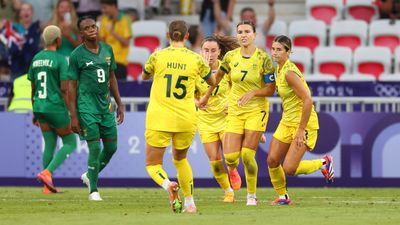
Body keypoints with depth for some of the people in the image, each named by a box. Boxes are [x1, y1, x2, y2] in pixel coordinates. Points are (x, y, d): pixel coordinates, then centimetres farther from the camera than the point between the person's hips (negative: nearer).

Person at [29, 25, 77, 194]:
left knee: (49, 144, 16)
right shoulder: (60, 60, -11)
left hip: (40, 107, 6)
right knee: (70, 143, 8)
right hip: (56, 108, -6)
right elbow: (64, 89, -15)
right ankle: (47, 172, -9)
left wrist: (35, 113, 23)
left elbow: (33, 89, 14)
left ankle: (48, 185, 13)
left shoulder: (36, 59, 8)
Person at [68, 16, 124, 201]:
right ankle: (93, 190, 5)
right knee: (95, 148, -8)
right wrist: (73, 116, -9)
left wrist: (119, 104, 16)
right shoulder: (77, 55, -7)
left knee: (111, 147, 7)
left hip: (106, 105, 6)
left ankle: (89, 176, 31)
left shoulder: (107, 50, 9)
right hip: (87, 107, -6)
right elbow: (72, 86, -5)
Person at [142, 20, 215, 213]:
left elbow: (144, 76, 16)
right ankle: (190, 203, 22)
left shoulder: (157, 56, -4)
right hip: (186, 120, 2)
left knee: (153, 164, 5)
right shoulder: (196, 59, -1)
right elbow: (212, 82, 17)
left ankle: (167, 184, -27)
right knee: (180, 158, 26)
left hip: (159, 118, -2)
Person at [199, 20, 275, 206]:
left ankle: (252, 195, 6)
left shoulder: (263, 58, -10)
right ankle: (232, 170, 32)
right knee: (230, 157, -7)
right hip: (235, 111, 3)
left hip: (256, 110, -3)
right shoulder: (231, 56, -1)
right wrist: (206, 96, 24)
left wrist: (253, 93, -24)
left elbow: (270, 89, -8)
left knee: (247, 155, -13)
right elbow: (218, 75, 18)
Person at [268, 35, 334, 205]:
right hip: (287, 121, 8)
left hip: (304, 123, -8)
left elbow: (307, 101, -26)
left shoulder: (289, 73, -23)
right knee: (272, 160, 1)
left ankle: (324, 163, 13)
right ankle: (283, 196, 19)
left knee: (289, 169, -11)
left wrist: (301, 130, -24)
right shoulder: (279, 69, 6)